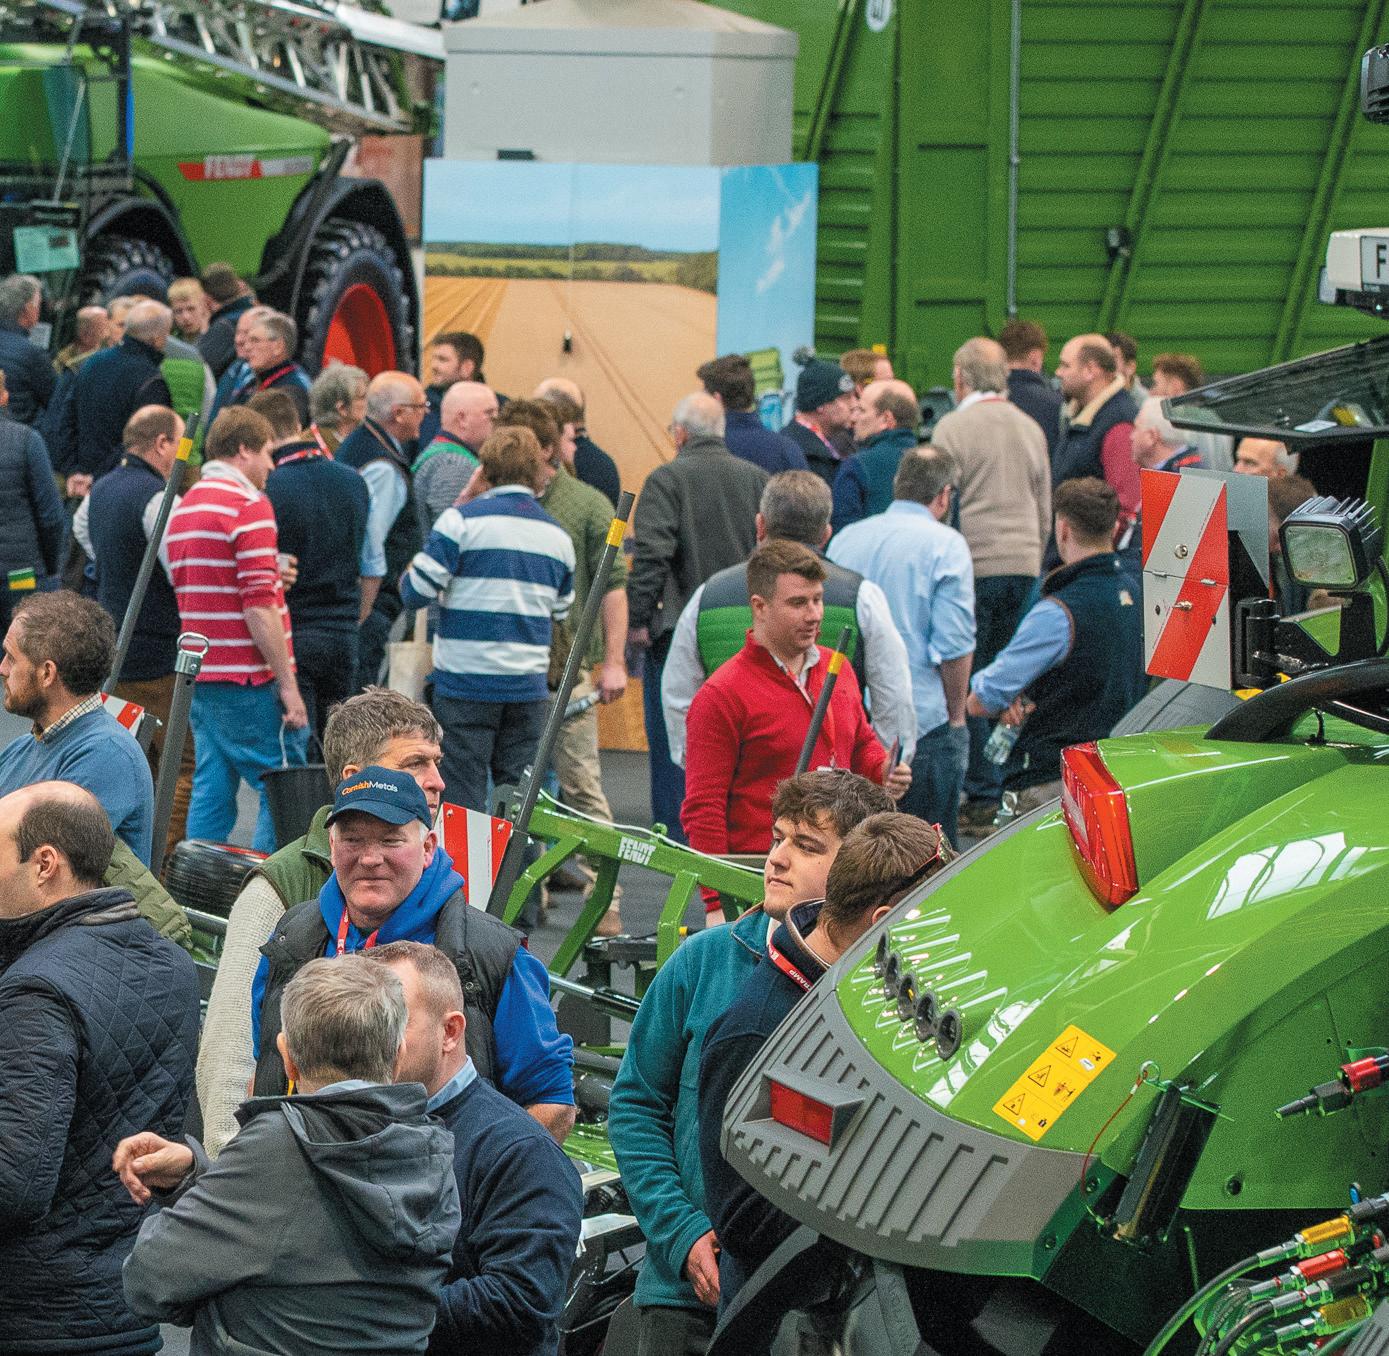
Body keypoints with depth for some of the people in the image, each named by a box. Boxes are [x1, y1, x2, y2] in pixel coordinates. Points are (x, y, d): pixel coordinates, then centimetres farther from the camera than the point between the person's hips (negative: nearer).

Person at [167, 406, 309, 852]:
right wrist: (288, 685, -15)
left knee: (210, 793, 10)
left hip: (200, 677, 8)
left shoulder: (182, 509, 15)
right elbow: (259, 608, -17)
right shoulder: (248, 506, -12)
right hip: (249, 680, -8)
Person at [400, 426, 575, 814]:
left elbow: (416, 592, -7)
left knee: (462, 797, -1)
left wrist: (407, 576, 14)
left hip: (466, 683, -4)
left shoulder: (462, 521, -7)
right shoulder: (558, 536, 9)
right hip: (529, 687, 4)